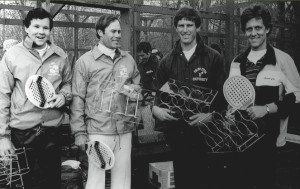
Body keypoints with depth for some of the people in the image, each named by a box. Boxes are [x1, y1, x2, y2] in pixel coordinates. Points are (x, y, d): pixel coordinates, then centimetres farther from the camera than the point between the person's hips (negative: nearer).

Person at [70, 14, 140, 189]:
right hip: (98, 130, -3)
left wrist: (134, 89, -2)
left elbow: (139, 87, 22)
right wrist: (79, 132, -5)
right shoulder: (85, 61, -1)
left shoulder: (128, 59, 10)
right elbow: (77, 99, -2)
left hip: (125, 130, 4)